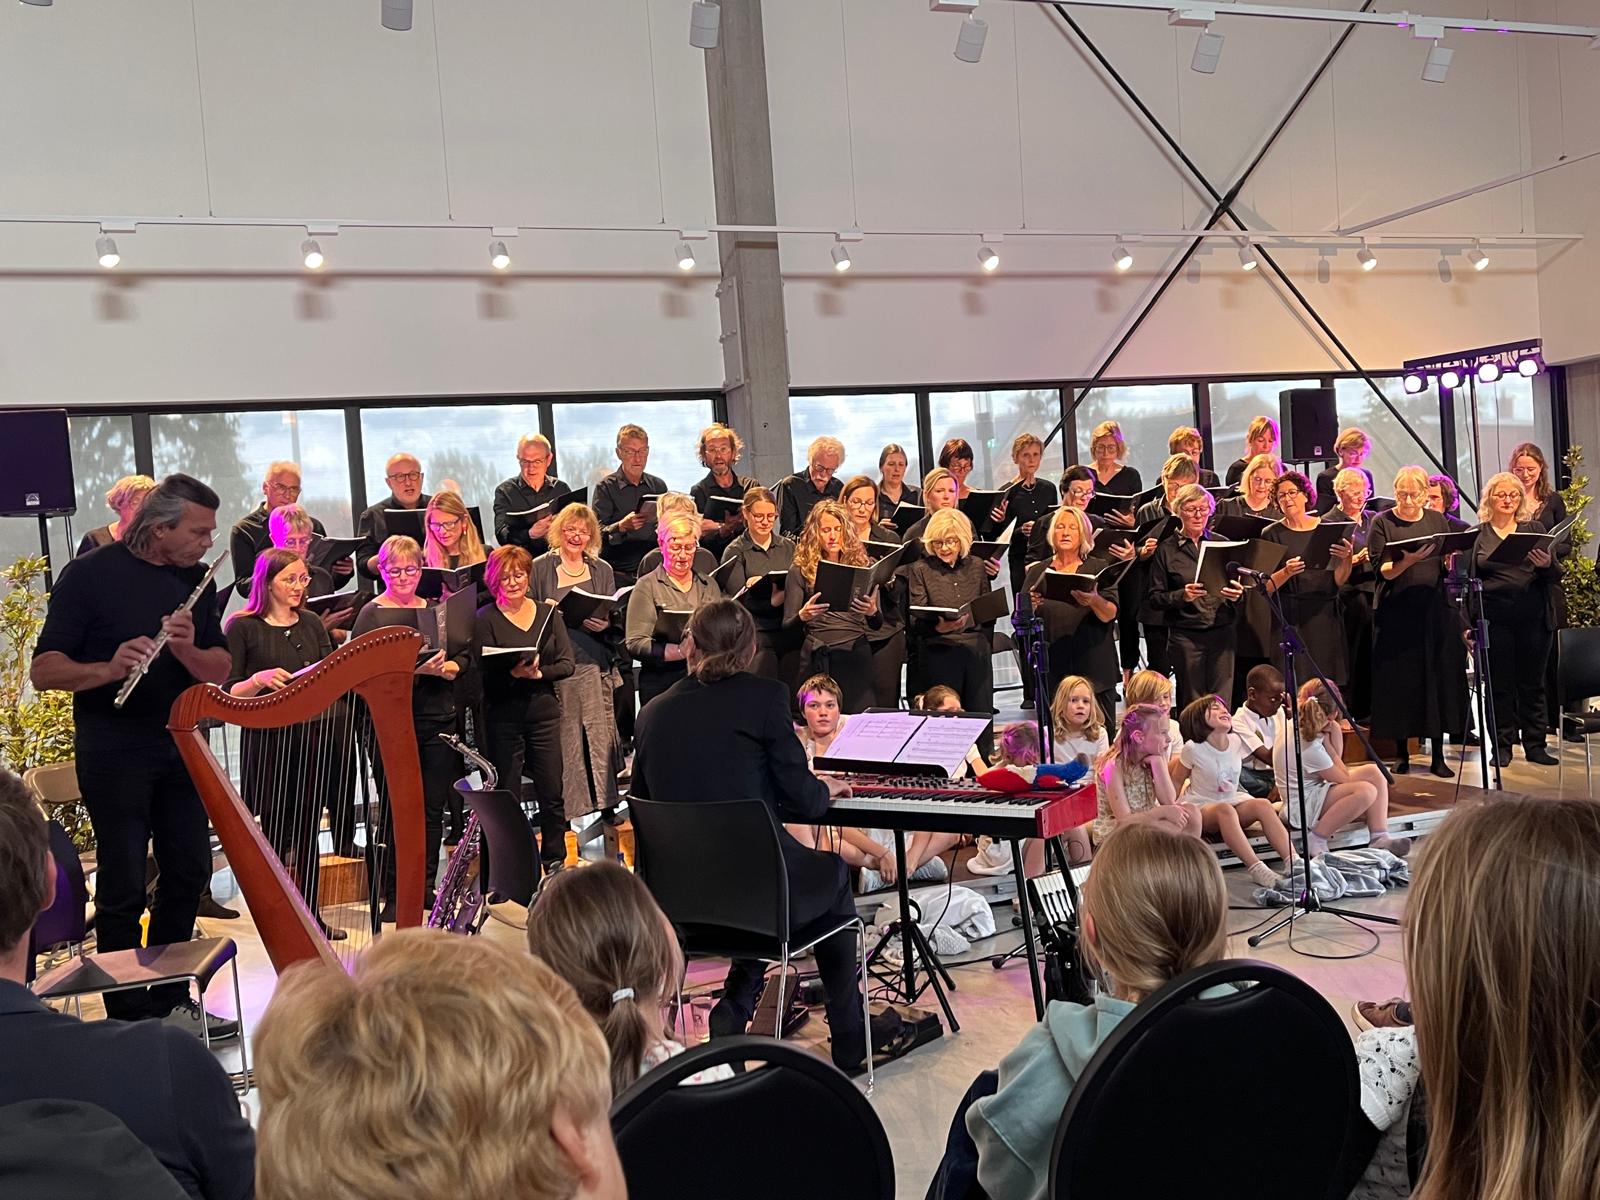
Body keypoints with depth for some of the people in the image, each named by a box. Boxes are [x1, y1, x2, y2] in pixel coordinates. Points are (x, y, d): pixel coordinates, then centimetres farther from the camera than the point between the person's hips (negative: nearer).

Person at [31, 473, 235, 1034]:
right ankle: (130, 1018, 14)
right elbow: (43, 671, -13)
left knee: (189, 872, 11)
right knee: (123, 888, 1)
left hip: (178, 741, 6)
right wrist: (109, 669, -31)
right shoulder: (90, 573, -10)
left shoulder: (196, 580, 5)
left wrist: (187, 648, -19)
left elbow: (220, 668, 2)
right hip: (112, 749, -5)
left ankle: (170, 1001, 26)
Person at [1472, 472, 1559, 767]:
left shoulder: (1535, 529, 11)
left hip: (1533, 618, 1)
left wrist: (1547, 564, -14)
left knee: (1532, 683, 5)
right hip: (1494, 619, -1)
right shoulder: (1476, 535, 7)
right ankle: (1502, 745, 10)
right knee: (1499, 684, 2)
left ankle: (1535, 745, 14)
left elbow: (1555, 575, 9)